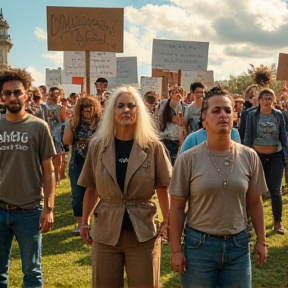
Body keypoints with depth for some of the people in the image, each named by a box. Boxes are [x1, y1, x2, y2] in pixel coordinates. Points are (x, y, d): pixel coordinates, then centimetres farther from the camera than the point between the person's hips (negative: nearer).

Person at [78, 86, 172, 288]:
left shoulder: (153, 146, -4)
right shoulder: (98, 145, 0)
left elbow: (162, 188, -1)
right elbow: (91, 189, 7)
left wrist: (167, 221, -5)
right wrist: (84, 221, 8)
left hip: (142, 230, -1)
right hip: (106, 230, 2)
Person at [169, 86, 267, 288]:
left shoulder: (249, 157, -2)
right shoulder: (188, 159, -9)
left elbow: (254, 202, 7)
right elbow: (177, 207, -5)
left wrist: (261, 241, 9)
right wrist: (176, 250, -6)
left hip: (238, 245, 2)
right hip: (199, 244, -2)